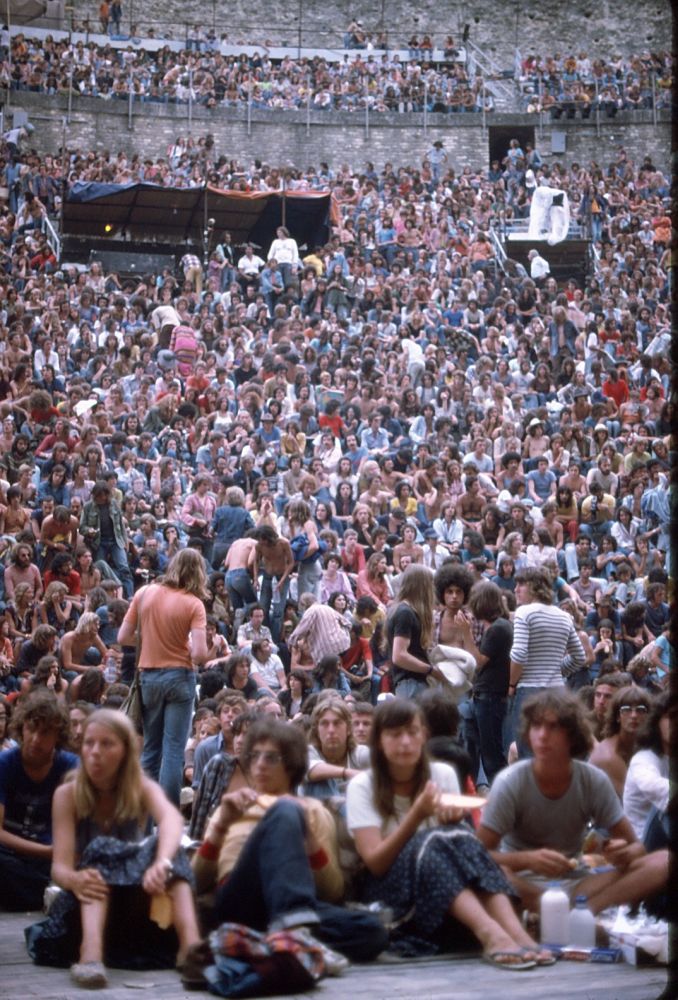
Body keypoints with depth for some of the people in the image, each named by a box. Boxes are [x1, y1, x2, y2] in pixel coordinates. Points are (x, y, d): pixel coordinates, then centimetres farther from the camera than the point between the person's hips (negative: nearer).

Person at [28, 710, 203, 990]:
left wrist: (162, 863, -52)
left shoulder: (142, 789, -3)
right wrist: (74, 880, -45)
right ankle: (90, 953, -57)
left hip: (136, 896, 1)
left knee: (163, 847, -25)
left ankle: (191, 946, -47)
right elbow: (61, 865, -18)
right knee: (99, 851, -31)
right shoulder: (67, 795, -5)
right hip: (87, 901, -1)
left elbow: (172, 819, -28)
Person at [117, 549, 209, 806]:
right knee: (174, 749, 0)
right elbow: (199, 654, -18)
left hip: (148, 676, 4)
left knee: (150, 748, 15)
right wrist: (199, 653, 5)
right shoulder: (194, 604, -11)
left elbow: (123, 638, 2)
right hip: (179, 677, -4)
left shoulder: (144, 594, 0)